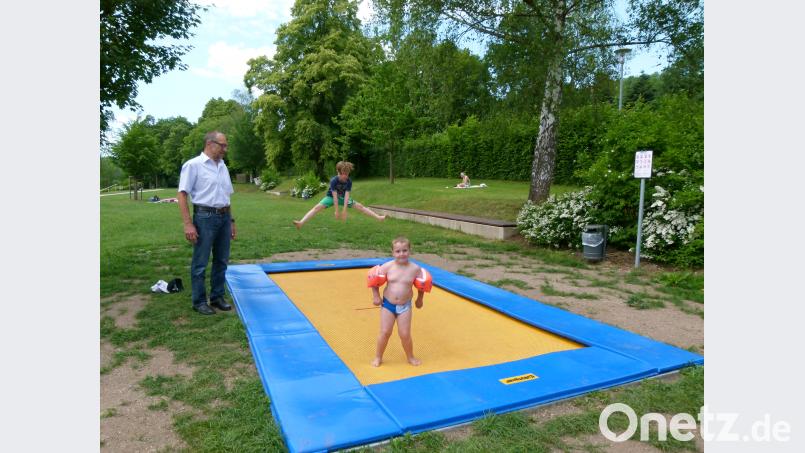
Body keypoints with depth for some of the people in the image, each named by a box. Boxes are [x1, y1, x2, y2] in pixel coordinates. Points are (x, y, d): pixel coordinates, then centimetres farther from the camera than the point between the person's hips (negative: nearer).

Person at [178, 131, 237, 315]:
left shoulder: (222, 166, 14)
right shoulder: (193, 165, -7)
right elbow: (182, 195, -10)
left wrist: (231, 220, 16)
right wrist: (188, 224, -16)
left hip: (223, 217, 7)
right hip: (205, 217, -6)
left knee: (221, 261, 12)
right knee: (200, 263, 2)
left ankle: (217, 297, 24)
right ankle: (199, 301, 14)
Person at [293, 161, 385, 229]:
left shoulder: (349, 181, -20)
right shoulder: (333, 181, -28)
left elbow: (346, 196, -25)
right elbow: (335, 196, -29)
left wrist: (344, 211, -29)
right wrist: (337, 211, -28)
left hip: (343, 198, 3)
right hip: (331, 197, -3)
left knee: (360, 206, -6)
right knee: (317, 207, -26)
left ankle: (378, 218, -4)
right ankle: (301, 223, -40)